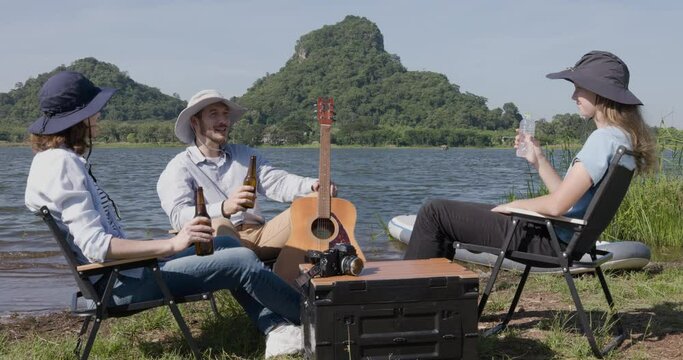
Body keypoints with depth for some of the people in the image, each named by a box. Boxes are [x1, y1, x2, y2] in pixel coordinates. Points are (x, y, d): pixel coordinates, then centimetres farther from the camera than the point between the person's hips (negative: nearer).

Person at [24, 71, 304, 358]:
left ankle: (277, 330, 3)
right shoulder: (61, 163, -19)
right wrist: (172, 244, -27)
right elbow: (96, 246, -27)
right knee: (243, 261, -10)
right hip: (123, 282, -11)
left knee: (228, 245, 13)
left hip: (123, 268, 11)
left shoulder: (58, 158, 13)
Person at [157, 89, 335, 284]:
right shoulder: (179, 167, 5)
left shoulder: (245, 154, 23)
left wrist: (314, 186, -14)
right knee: (217, 225, -37)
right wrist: (224, 208, -32)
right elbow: (178, 215, -13)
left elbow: (277, 182, 8)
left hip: (259, 235, 5)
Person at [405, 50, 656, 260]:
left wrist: (513, 205, -6)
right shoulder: (622, 138, 12)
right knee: (446, 213, 20)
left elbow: (557, 205, -23)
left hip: (549, 242, -11)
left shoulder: (603, 139, -19)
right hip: (560, 239, 11)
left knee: (434, 213, -6)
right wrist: (539, 161, 7)